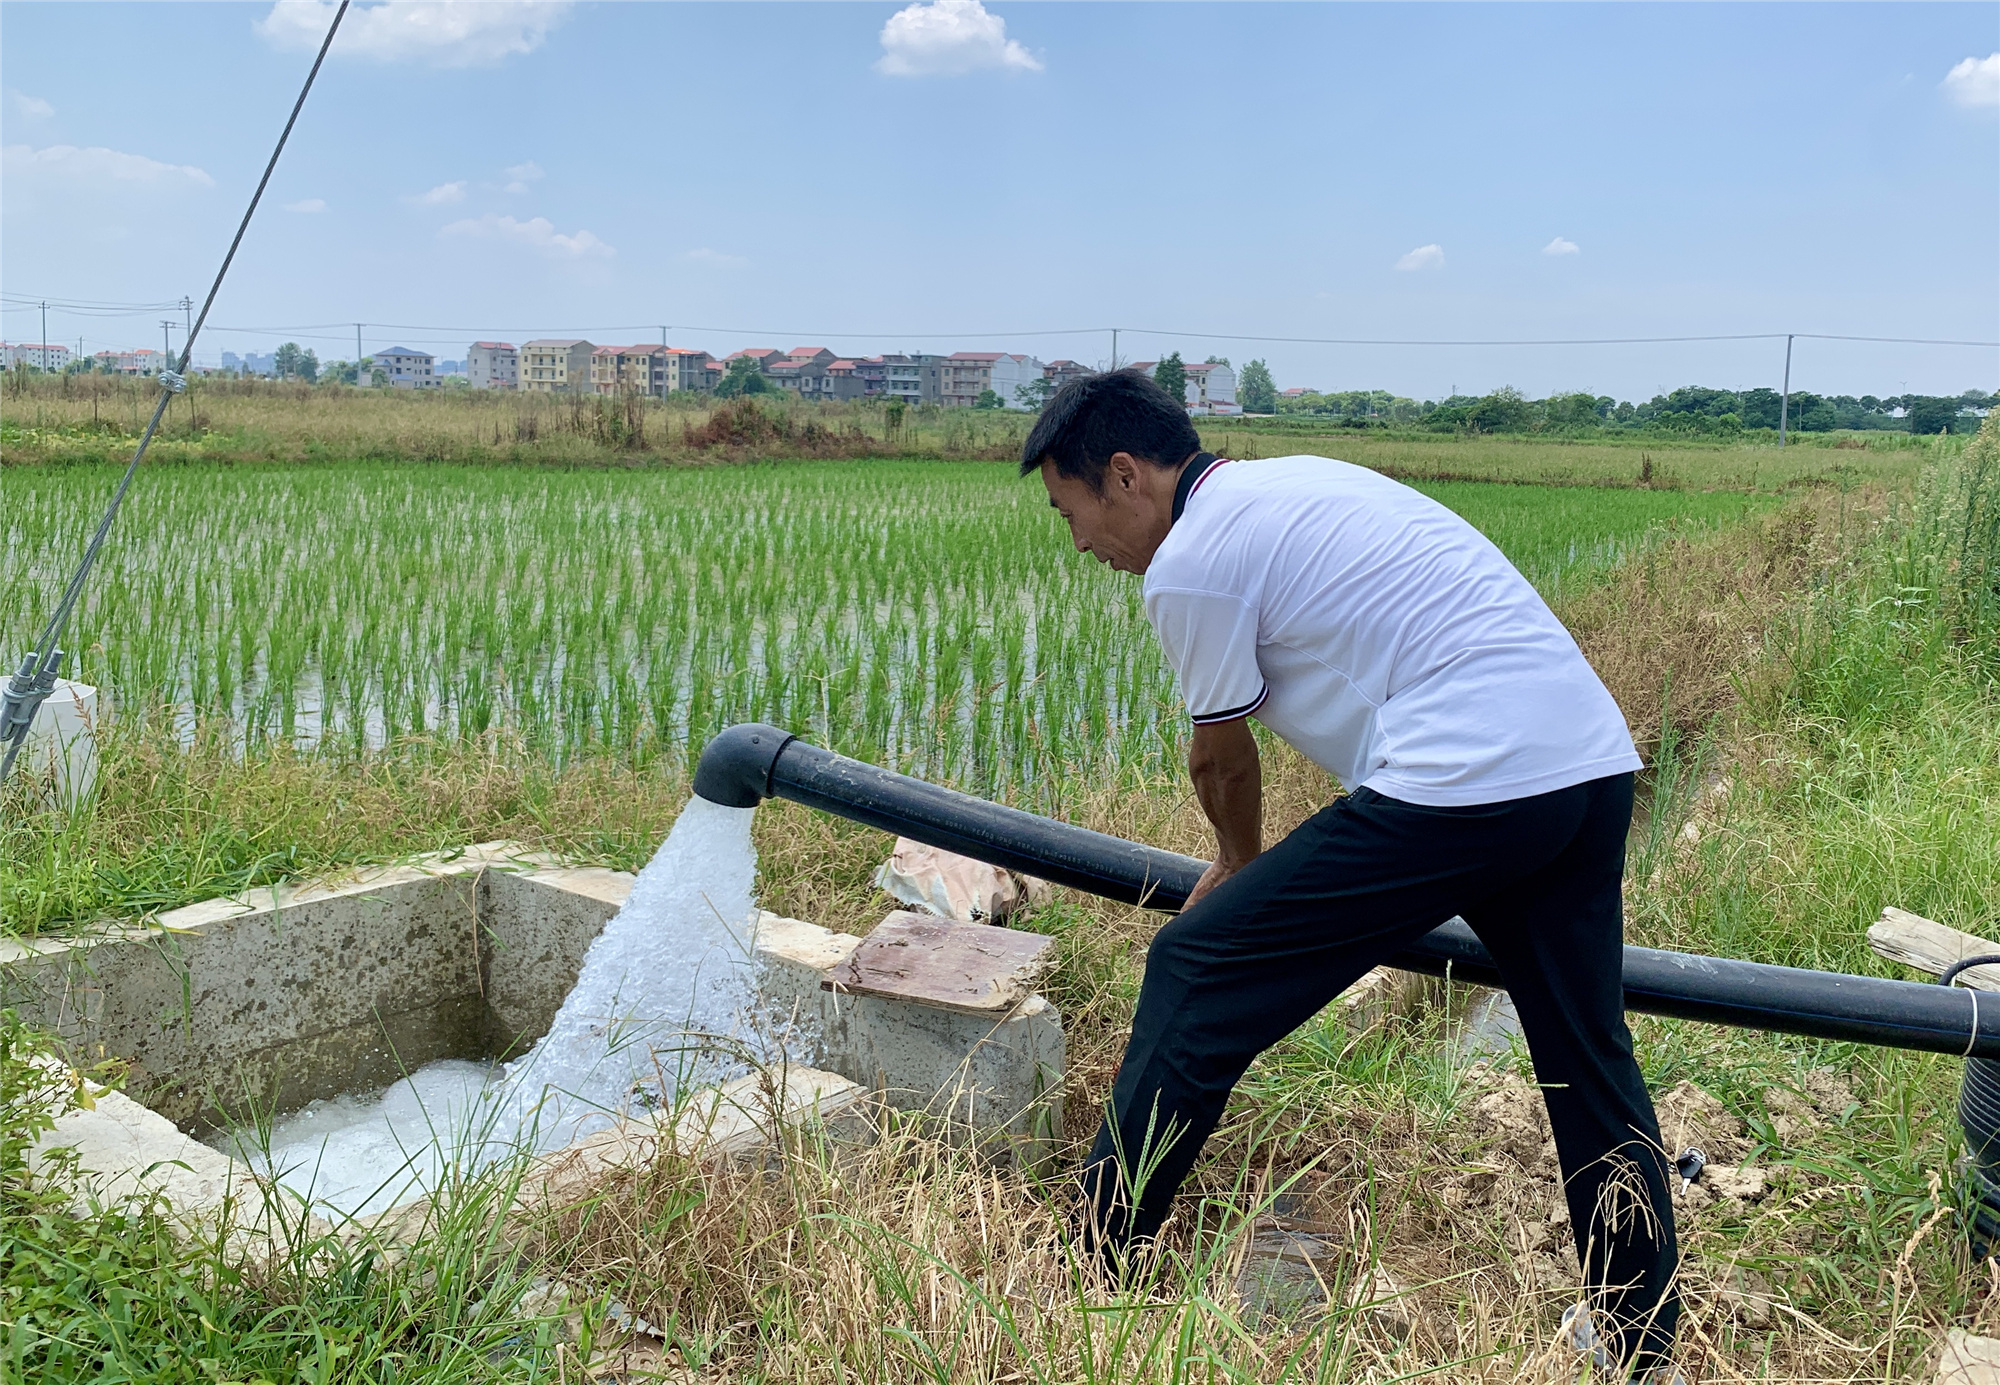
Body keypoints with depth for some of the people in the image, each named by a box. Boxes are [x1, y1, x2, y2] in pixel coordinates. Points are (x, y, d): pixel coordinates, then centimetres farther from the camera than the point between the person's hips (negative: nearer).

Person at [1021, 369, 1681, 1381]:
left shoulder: (1189, 561, -4)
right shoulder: (1296, 480, 23)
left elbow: (1223, 756, 8)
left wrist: (1239, 870, 29)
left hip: (1463, 784, -9)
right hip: (1598, 765, 10)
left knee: (1194, 978, 1)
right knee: (1589, 1057, 22)